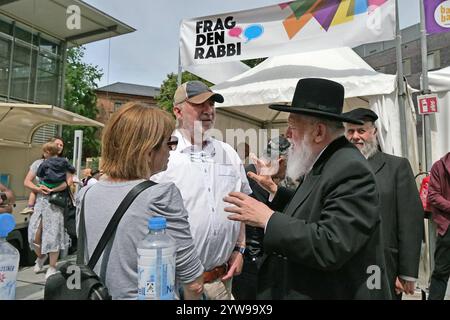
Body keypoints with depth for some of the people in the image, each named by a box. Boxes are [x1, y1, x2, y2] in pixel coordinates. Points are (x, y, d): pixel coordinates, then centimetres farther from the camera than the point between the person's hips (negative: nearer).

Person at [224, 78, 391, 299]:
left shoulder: (350, 169, -23)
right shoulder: (321, 164, 4)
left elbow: (330, 247, -30)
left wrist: (268, 218, -25)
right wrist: (275, 190, 4)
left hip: (336, 293, -8)